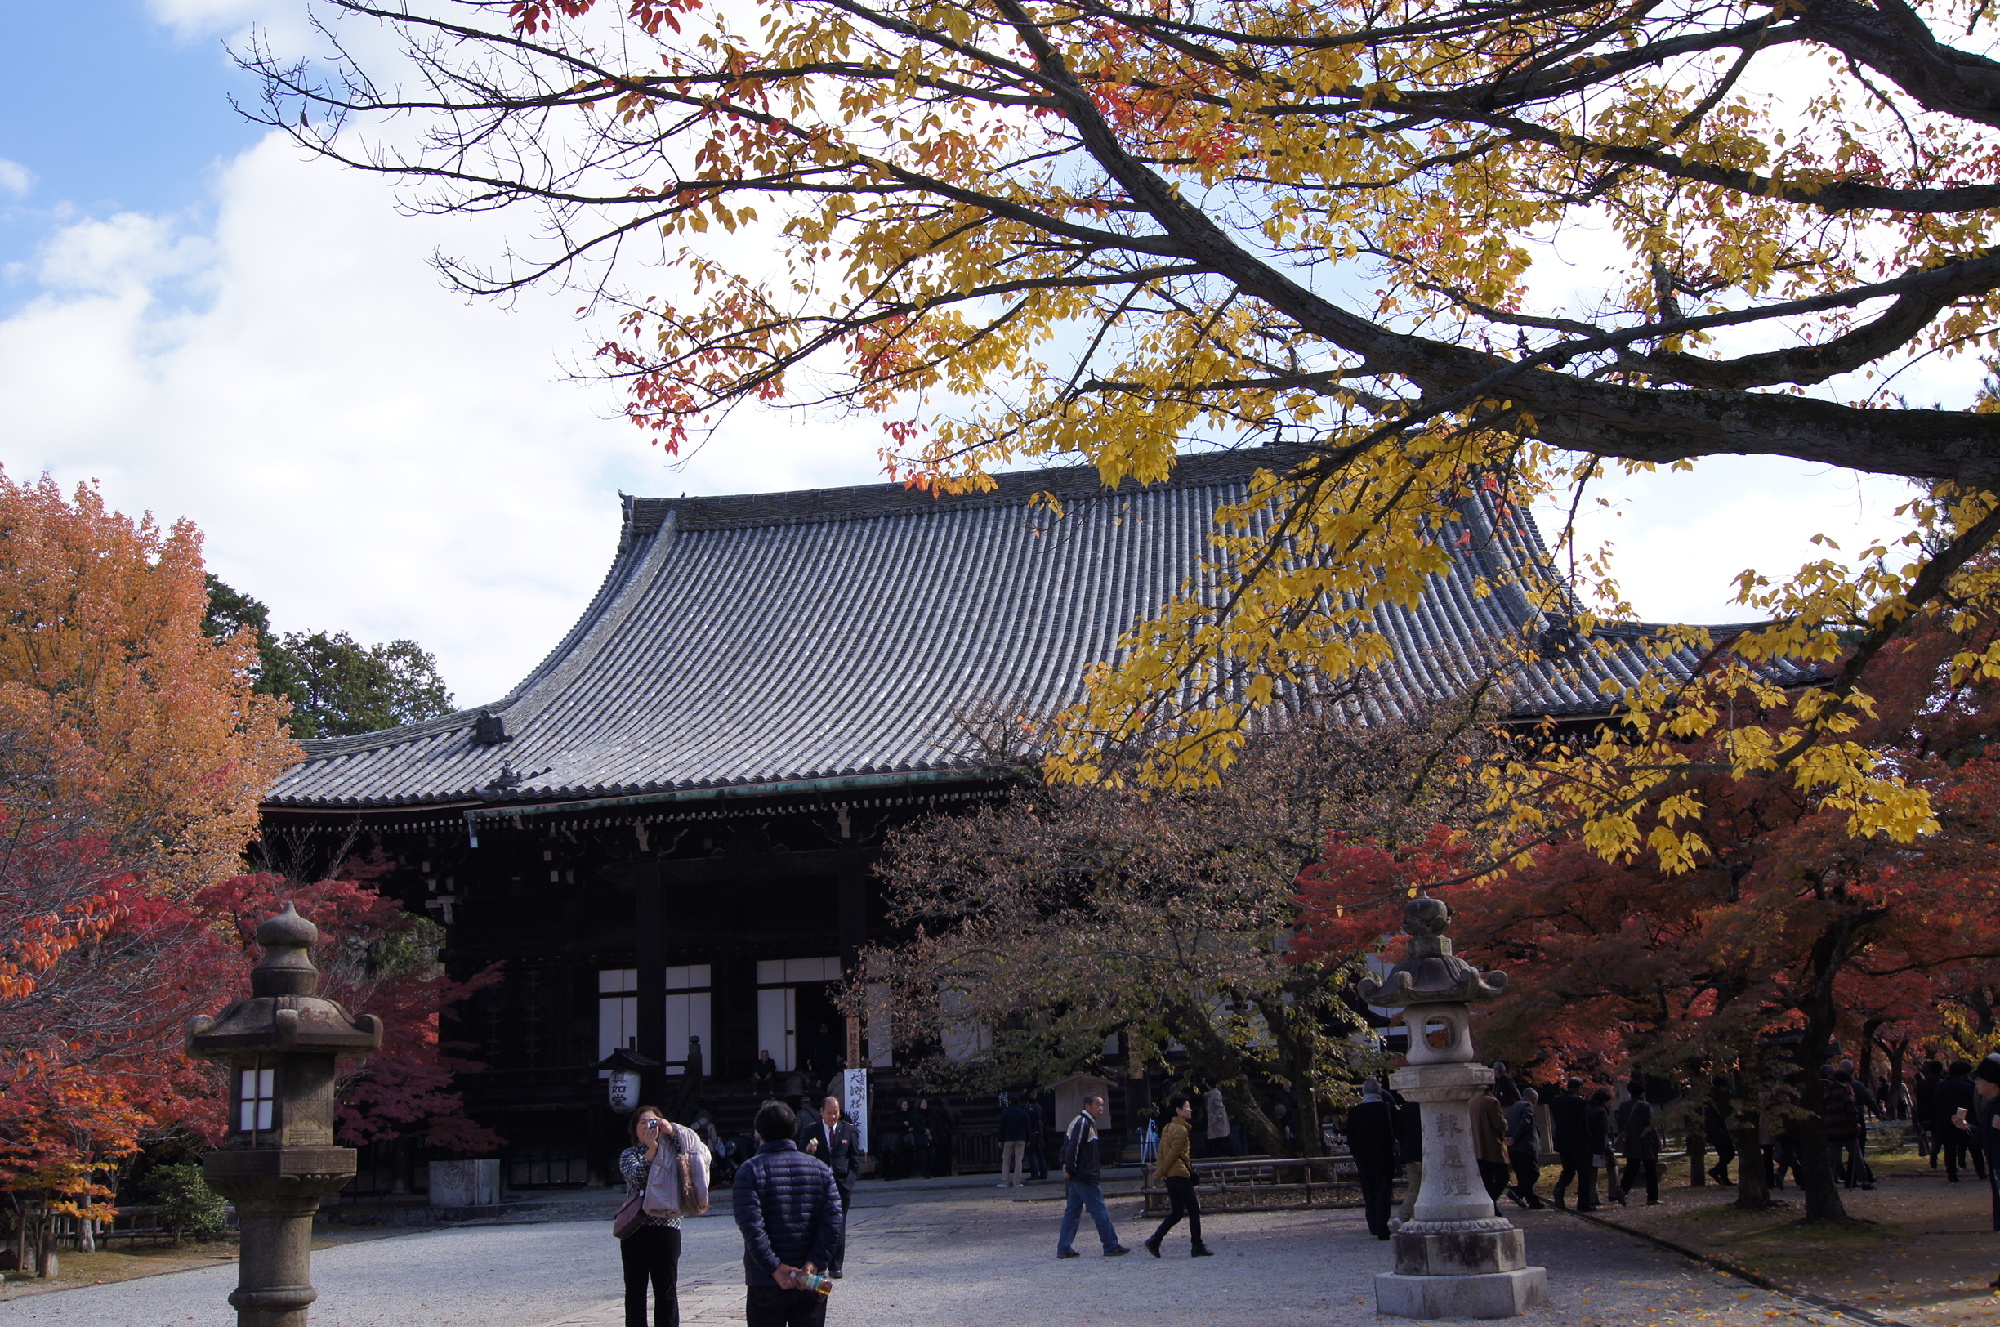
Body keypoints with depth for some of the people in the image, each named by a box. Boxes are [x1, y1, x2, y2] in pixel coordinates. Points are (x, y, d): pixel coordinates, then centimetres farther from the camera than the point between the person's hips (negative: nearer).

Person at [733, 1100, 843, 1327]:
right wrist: (813, 1263, -9)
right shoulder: (820, 1168, 4)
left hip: (766, 1285, -3)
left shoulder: (750, 1170, -6)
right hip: (811, 1286, 3)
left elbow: (751, 1227, -16)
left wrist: (775, 1268, -14)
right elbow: (835, 1221, -5)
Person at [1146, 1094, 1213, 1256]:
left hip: (1170, 1176, 9)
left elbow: (1161, 1151, 13)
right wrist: (1160, 1173, -9)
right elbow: (1173, 1154, -15)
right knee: (1194, 1210, 0)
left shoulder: (1167, 1128, 16)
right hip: (1180, 1174, -9)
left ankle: (1154, 1241, 2)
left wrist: (1160, 1172, 7)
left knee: (1177, 1213, 11)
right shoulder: (1181, 1130, -13)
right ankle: (1197, 1247, 2)